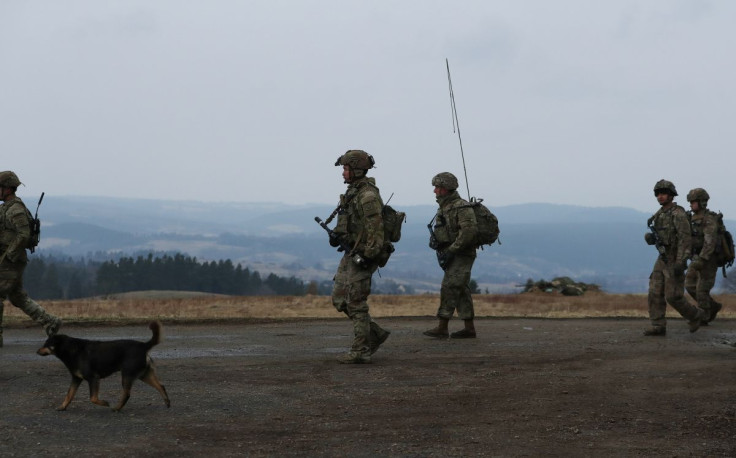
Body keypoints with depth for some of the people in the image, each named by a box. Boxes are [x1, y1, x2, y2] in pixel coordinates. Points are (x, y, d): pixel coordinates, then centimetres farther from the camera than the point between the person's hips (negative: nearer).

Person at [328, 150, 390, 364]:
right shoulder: (354, 192, 13)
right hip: (351, 254, 10)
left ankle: (360, 351, 1)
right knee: (340, 298, 12)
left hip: (362, 256, -10)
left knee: (356, 303, -6)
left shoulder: (368, 196, -18)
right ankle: (375, 333, 19)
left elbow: (375, 228, -22)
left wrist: (368, 256, -24)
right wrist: (337, 234, 4)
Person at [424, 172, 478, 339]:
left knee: (449, 288, -13)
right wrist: (434, 239, 3)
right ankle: (469, 329, 13)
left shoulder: (462, 207, -16)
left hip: (461, 256, -10)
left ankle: (442, 328, -13)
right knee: (461, 291, 10)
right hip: (453, 256, 10)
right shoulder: (444, 207, 14)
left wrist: (450, 250, -25)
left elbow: (469, 230, -26)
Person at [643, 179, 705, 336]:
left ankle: (695, 315, 17)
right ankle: (658, 327, 2)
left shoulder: (679, 214, -19)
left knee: (673, 296, -6)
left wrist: (680, 264, -30)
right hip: (662, 260, 8)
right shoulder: (660, 214, 9)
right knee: (655, 293, -1)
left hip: (675, 261, -8)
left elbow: (686, 240, -24)